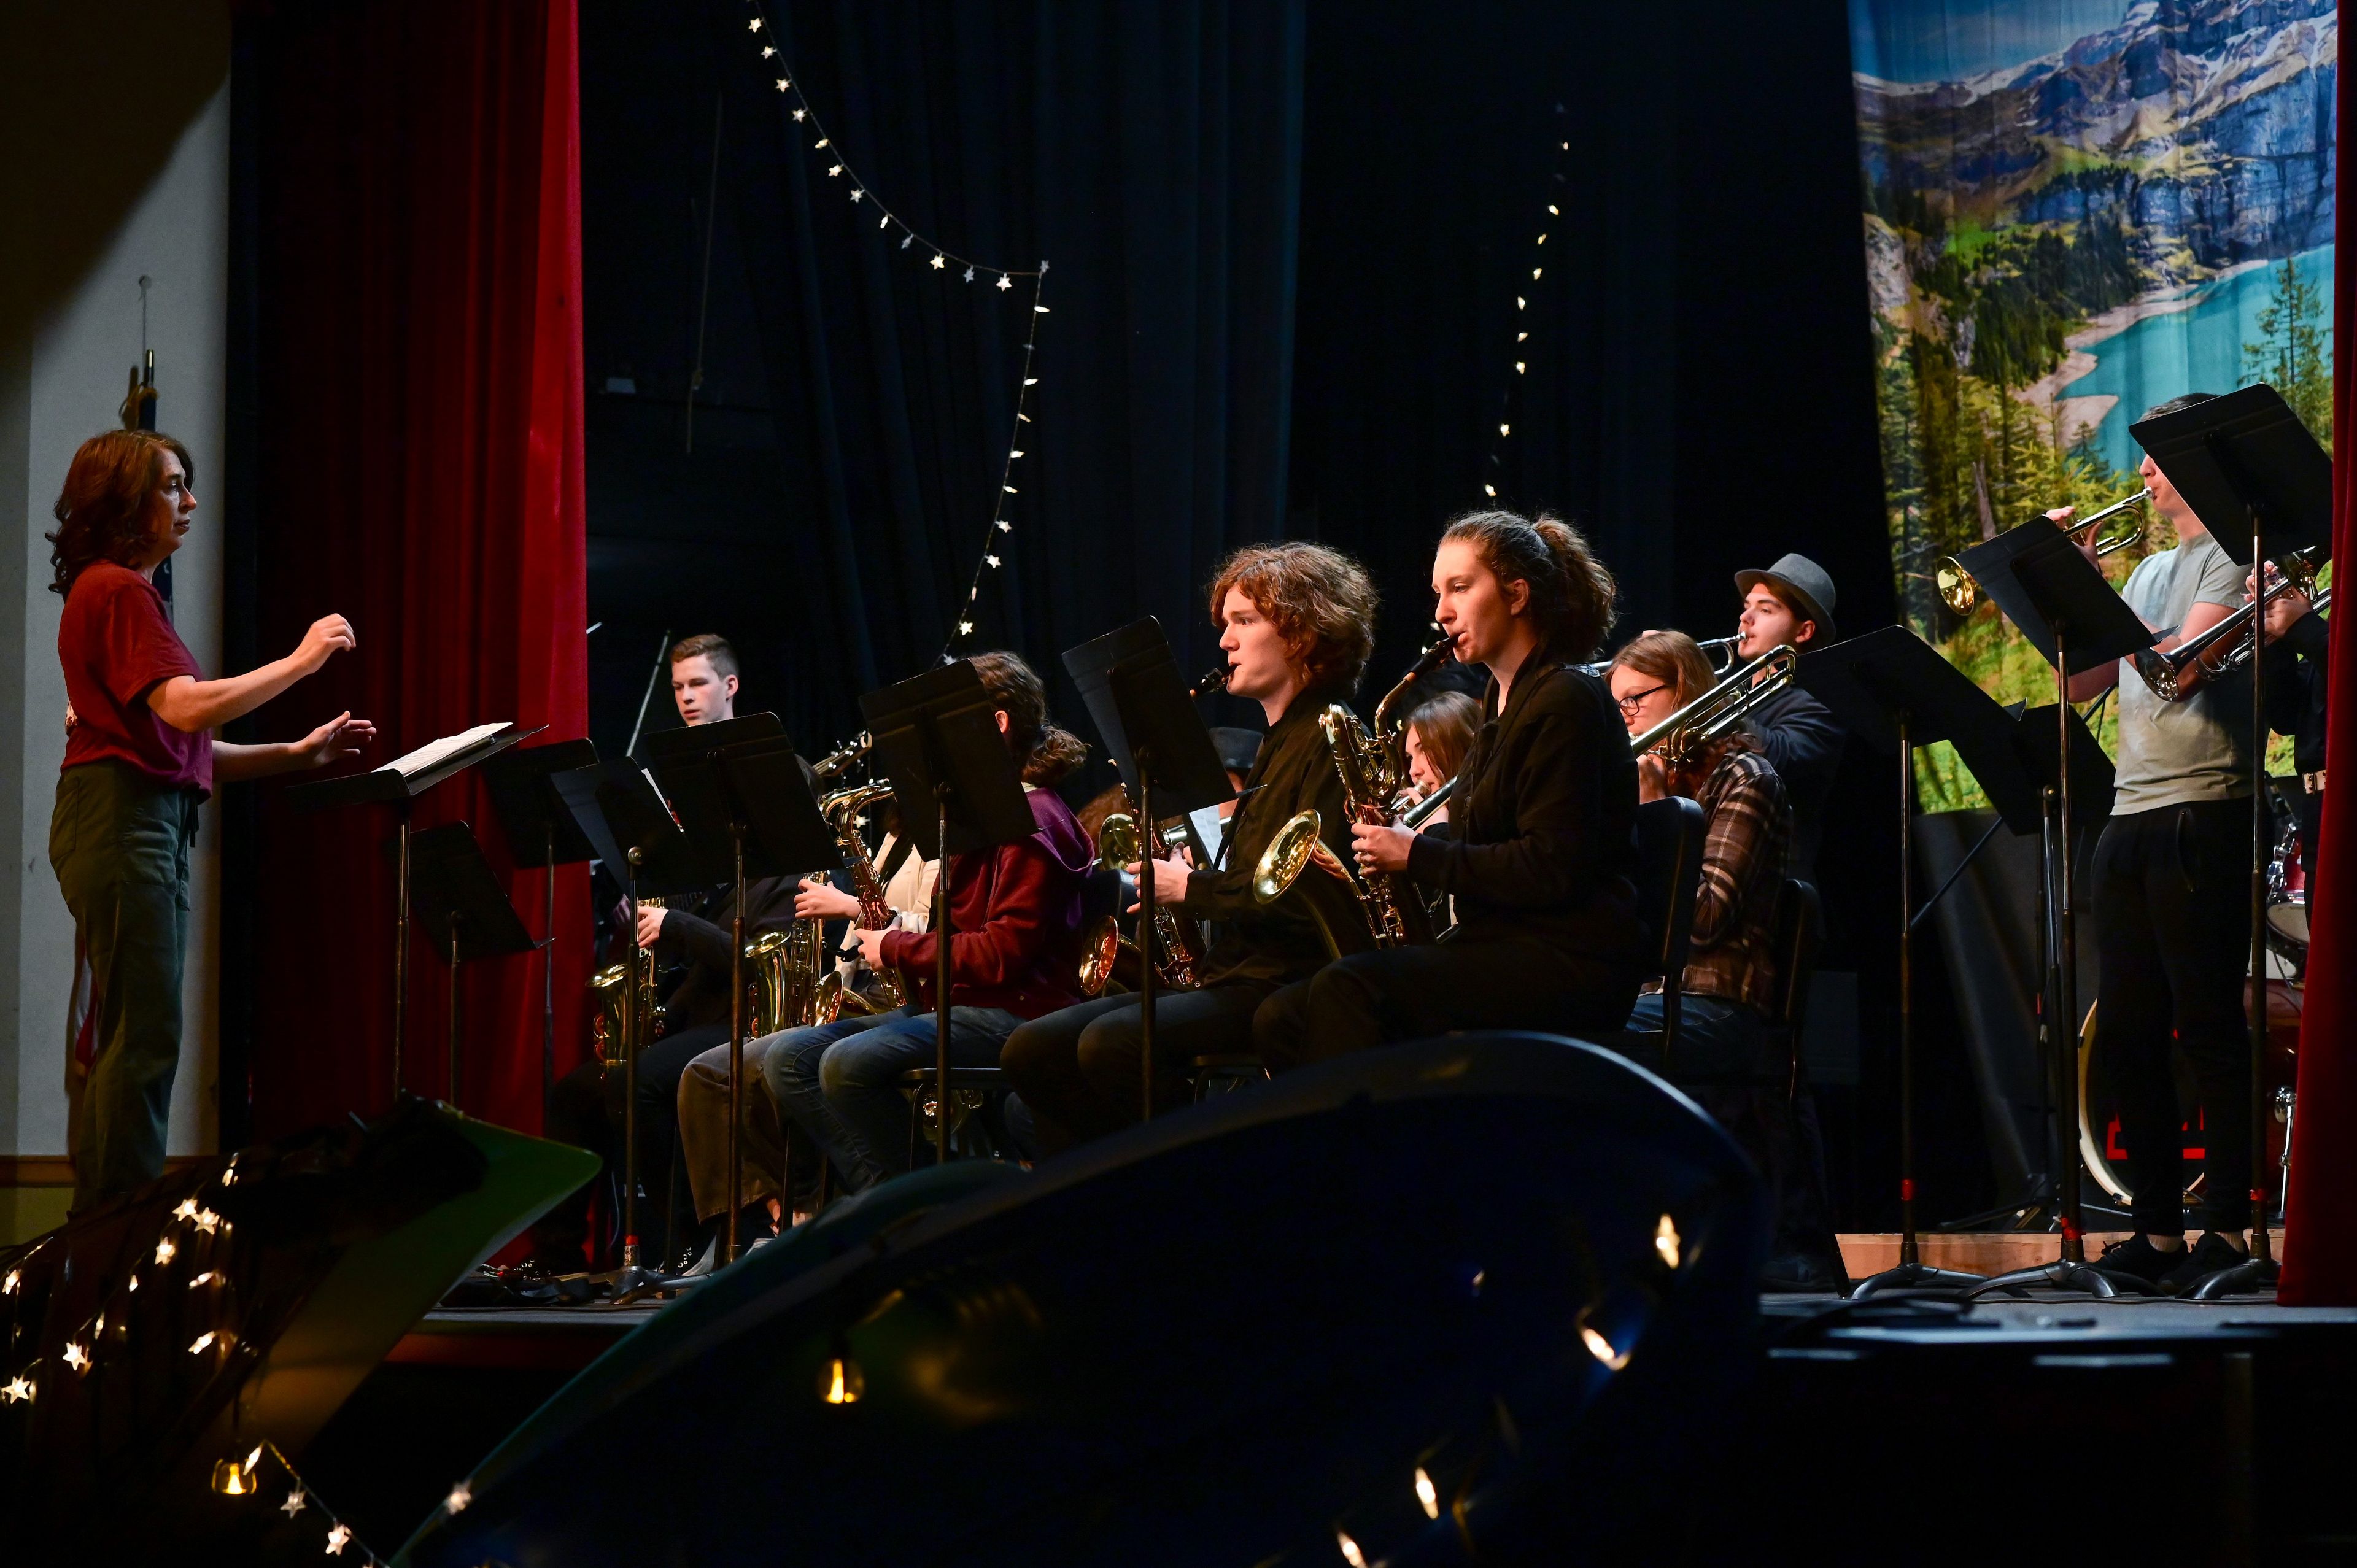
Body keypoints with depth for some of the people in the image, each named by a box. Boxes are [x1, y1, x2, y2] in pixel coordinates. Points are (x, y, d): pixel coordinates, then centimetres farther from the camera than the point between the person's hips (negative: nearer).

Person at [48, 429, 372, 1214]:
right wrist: (299, 662, -13)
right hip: (123, 818, -10)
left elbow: (181, 749, 21)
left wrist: (297, 754, 14)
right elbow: (184, 707, -22)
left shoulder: (129, 592, 21)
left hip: (150, 822, 10)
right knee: (146, 1038, -12)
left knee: (129, 1041, 10)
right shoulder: (116, 592, -9)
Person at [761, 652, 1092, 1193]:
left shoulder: (1033, 820, -9)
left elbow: (1005, 953, -18)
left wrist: (897, 949, -10)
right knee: (786, 1055, -8)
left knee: (849, 1062, -32)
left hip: (1012, 1012, -10)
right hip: (945, 1002, 10)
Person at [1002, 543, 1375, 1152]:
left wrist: (1190, 888, -11)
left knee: (1112, 1041, -32)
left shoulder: (1332, 740, -8)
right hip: (1228, 974, 10)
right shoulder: (1277, 744, 22)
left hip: (1285, 986, -10)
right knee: (1032, 1050, -3)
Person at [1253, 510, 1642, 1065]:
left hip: (1567, 964, -10)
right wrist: (1405, 841, 5)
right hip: (1500, 947, 10)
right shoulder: (1503, 701, 19)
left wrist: (1419, 856, -14)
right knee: (1280, 1019, -4)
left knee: (1347, 989, -31)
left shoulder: (1566, 703, -10)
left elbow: (1553, 869, -19)